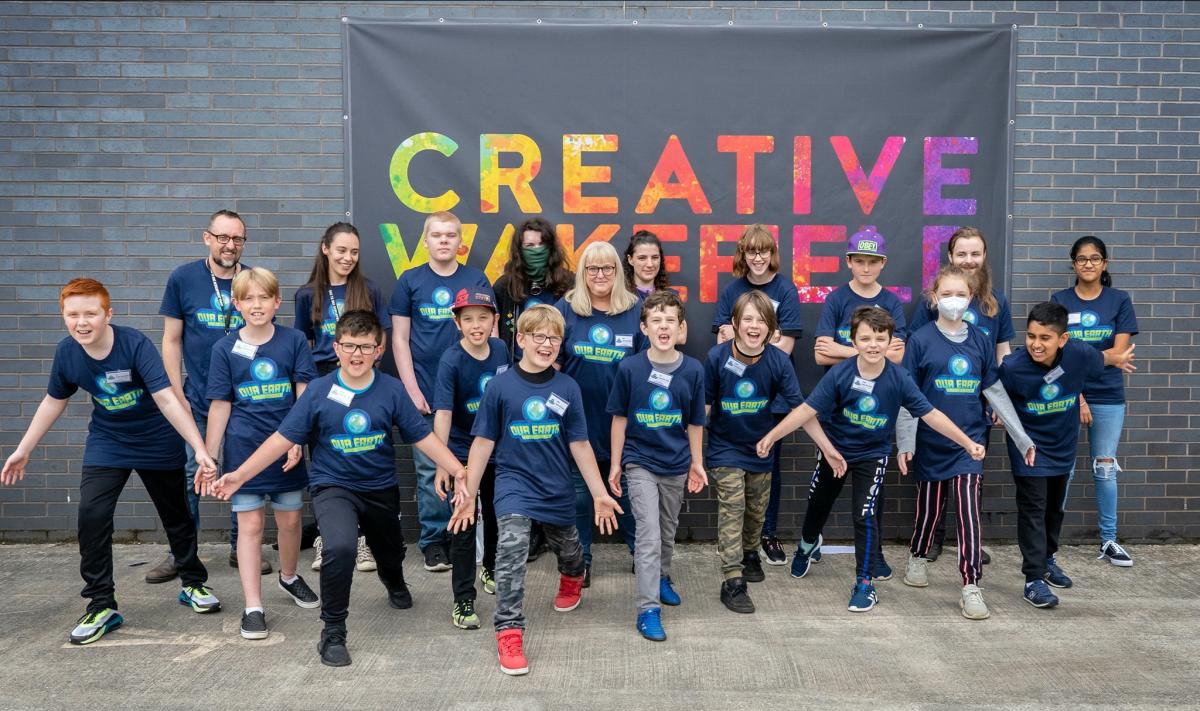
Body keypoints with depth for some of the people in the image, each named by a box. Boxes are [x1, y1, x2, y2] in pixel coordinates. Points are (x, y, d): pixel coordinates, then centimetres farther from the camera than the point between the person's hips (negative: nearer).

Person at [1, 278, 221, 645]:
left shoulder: (134, 343, -27)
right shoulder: (66, 352, -12)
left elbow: (166, 398, -32)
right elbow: (54, 401, 5)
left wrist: (199, 448, -39)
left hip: (158, 445, -3)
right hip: (107, 443, 3)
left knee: (175, 515, 10)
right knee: (91, 516, -13)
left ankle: (193, 583, 33)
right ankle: (101, 605, 2)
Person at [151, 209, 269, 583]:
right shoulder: (183, 278, -2)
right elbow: (172, 340, 1)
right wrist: (177, 394, -4)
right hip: (197, 397, -1)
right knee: (188, 474, 4)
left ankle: (240, 548, 23)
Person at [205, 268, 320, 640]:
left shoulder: (294, 340, -2)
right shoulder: (225, 348, -1)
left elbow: (304, 393, -2)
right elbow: (220, 405, 2)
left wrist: (298, 439, -12)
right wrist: (208, 456, 1)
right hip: (243, 449, -1)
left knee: (289, 520, 13)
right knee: (250, 524, 1)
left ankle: (289, 576, 40)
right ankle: (253, 607, 9)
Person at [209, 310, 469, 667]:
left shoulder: (392, 390, -11)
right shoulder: (318, 391, -13)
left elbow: (423, 437, -9)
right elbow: (283, 438, -9)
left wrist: (460, 471, -17)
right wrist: (239, 476, -14)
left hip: (381, 489, 3)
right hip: (333, 486, -2)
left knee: (390, 553, 26)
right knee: (341, 546, -32)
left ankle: (394, 581, 66)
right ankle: (332, 632, -10)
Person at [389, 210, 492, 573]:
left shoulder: (477, 280, 5)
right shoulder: (410, 281, 4)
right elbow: (399, 340, 3)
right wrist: (412, 389, -5)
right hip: (425, 392, 0)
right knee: (429, 468, 4)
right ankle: (433, 540, 16)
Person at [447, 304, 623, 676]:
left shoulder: (567, 388, -5)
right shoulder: (500, 386, -9)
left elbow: (579, 444, 0)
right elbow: (483, 442, -4)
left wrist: (600, 493, 1)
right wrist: (469, 494, -3)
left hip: (558, 488, 3)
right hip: (514, 482, -2)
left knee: (569, 549, 20)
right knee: (511, 547, -24)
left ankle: (572, 579, 57)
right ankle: (509, 631, -14)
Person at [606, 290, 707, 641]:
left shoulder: (693, 370, -7)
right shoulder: (629, 368, -12)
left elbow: (695, 423, 3)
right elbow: (620, 418, -2)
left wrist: (697, 464, 7)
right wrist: (615, 464, 0)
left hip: (676, 465, 3)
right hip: (640, 463, -3)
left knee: (668, 532, 19)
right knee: (649, 535, -9)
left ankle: (662, 578, 44)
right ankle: (648, 609, -2)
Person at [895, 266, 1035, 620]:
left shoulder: (981, 341, 2)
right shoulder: (920, 339, -6)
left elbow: (995, 391, 7)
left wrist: (1022, 437, 5)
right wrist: (904, 442, -12)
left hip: (969, 441, 1)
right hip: (931, 441, -1)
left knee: (969, 511, -6)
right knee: (930, 505, 14)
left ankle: (971, 587, 0)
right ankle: (918, 557, 40)